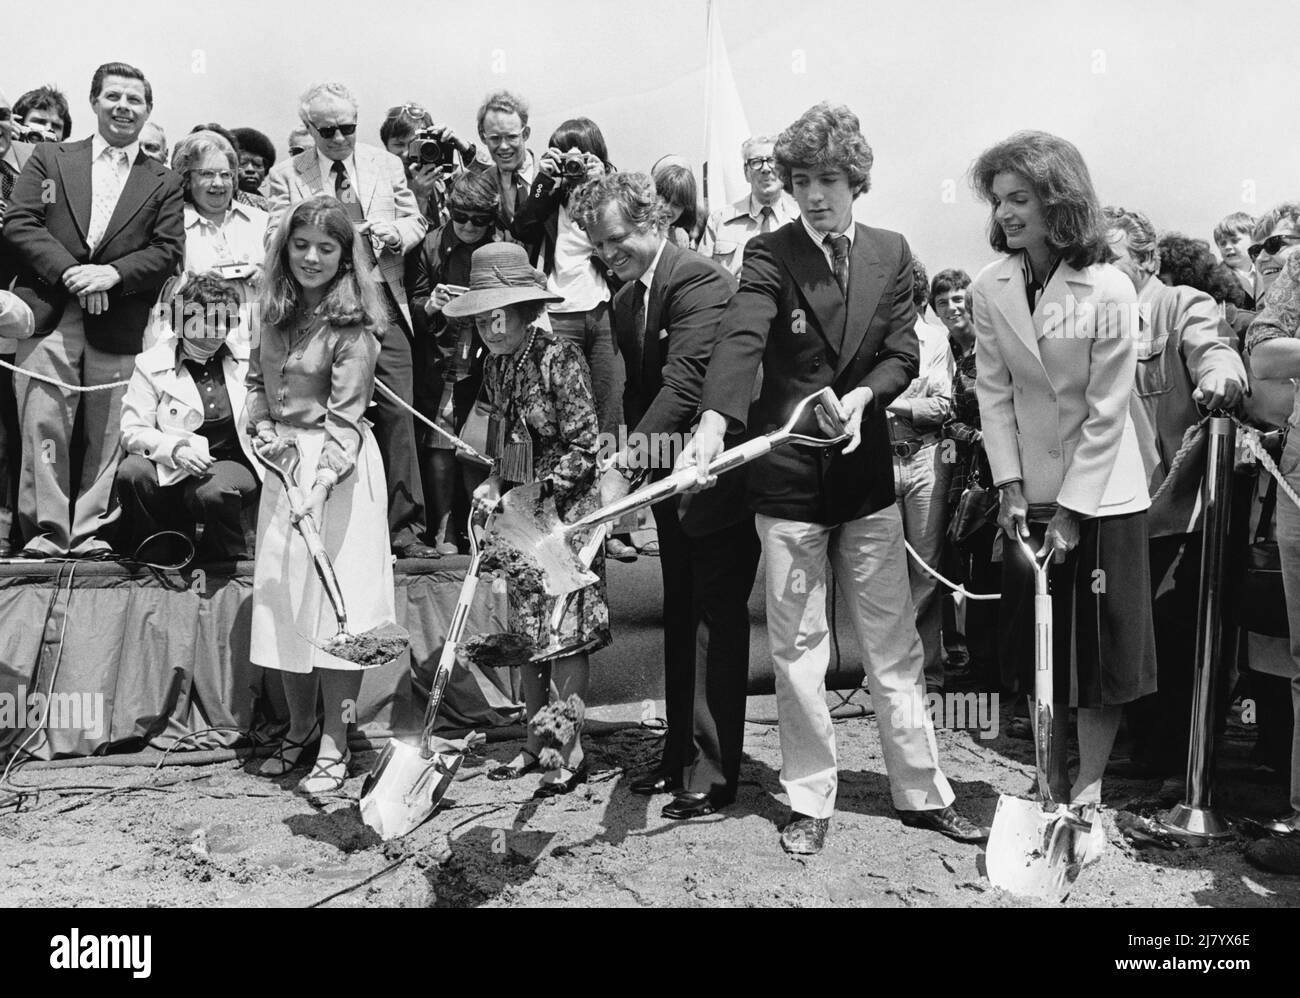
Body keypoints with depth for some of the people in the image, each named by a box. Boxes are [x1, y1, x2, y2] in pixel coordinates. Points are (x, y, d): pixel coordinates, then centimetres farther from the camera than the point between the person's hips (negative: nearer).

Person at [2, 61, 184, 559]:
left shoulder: (164, 183, 13)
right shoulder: (49, 159, 14)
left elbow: (169, 250, 3)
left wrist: (112, 274, -12)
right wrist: (69, 272, -11)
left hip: (118, 326, 0)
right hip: (48, 316, 0)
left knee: (107, 433, 1)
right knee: (43, 425, -2)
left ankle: (92, 531, 9)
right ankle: (47, 531, 5)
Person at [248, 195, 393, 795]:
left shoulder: (352, 326, -12)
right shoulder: (277, 312, 9)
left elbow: (346, 414, -19)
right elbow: (256, 378, 20)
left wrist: (323, 482, -31)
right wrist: (261, 427, 1)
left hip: (338, 466, -6)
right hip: (281, 463, 7)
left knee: (334, 601, -3)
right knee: (282, 600, 11)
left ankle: (334, 743, 10)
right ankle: (299, 728, 27)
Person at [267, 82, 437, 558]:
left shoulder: (387, 165, 13)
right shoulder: (286, 175, 8)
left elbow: (416, 223, 17)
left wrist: (395, 232, -5)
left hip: (384, 304, 1)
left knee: (397, 415, -4)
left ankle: (404, 527, 3)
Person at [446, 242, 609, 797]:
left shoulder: (559, 359, -14)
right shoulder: (495, 367, 8)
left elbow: (583, 450, -16)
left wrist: (535, 493, -17)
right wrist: (493, 487, 3)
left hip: (565, 511, -7)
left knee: (563, 635, -2)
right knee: (528, 634, 12)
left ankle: (573, 755, 9)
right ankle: (534, 746, 24)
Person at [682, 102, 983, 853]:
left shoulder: (892, 254, 6)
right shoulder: (770, 256, -6)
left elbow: (903, 354, 3)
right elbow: (740, 340, -22)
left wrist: (863, 394, -19)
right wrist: (714, 421, -40)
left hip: (868, 473, 3)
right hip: (787, 476, -2)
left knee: (894, 644, 11)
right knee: (798, 649, 7)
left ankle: (923, 792, 25)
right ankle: (809, 801, 22)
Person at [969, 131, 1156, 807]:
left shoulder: (1109, 291, -14)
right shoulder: (990, 291, -4)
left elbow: (1106, 413, -13)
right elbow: (994, 394, -2)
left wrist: (1072, 510, -14)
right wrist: (1010, 487, -10)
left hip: (1102, 495, -3)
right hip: (1030, 496, 3)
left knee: (1102, 647, 5)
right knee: (1037, 646, 12)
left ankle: (1088, 788, 20)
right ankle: (1050, 782, 28)